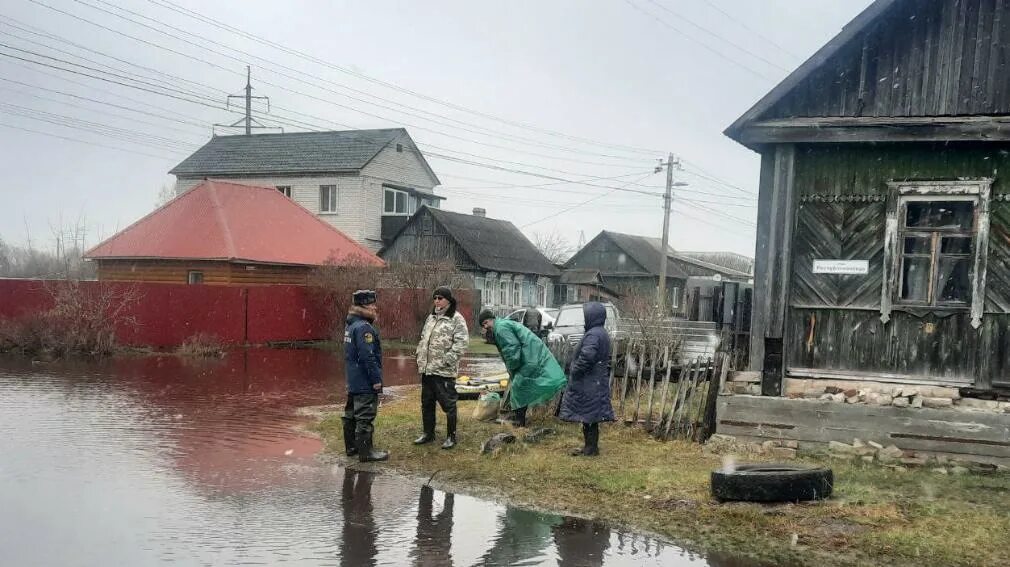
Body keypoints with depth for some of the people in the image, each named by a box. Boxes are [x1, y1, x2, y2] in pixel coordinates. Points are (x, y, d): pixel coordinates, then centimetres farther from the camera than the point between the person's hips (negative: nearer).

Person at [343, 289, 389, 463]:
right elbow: (368, 357, -24)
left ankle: (351, 447, 28)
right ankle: (366, 452, 0)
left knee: (351, 414, 17)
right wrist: (376, 379, -19)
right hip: (365, 383, -10)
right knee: (365, 417, -5)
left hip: (353, 381, 10)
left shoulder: (351, 325, 11)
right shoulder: (363, 328, -20)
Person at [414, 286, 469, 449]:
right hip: (427, 369, 8)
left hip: (444, 371, -8)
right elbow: (423, 339, 24)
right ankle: (428, 433, 30)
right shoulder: (431, 317, 16)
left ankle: (451, 436, 11)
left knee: (448, 404, 0)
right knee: (427, 403, 16)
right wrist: (420, 357, 12)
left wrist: (447, 360, -19)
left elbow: (462, 342, -17)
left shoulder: (456, 318, -9)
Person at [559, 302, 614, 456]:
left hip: (589, 383, -10)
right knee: (591, 415, 15)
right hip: (597, 381, 10)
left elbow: (586, 357, -30)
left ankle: (591, 448, 3)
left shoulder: (593, 335, -19)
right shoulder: (602, 333, 14)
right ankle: (591, 446, 21)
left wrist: (574, 371, -16)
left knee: (588, 416, -3)